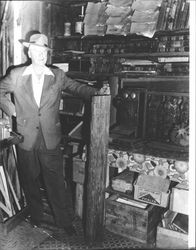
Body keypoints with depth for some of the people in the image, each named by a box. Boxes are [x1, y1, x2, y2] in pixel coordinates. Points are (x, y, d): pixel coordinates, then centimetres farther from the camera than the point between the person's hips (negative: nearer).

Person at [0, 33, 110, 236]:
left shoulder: (57, 75, 2)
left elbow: (76, 87, 1)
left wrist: (96, 92, -16)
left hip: (50, 140, -1)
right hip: (27, 140, 1)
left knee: (56, 183, 5)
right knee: (30, 182, 16)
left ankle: (65, 221, 21)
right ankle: (36, 217, 37)